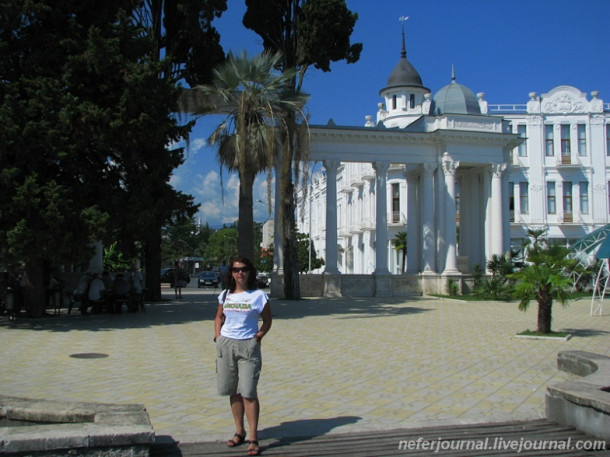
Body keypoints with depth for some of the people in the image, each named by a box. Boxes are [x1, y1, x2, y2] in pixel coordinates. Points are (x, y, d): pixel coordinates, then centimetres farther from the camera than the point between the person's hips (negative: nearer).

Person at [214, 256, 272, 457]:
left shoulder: (259, 296, -4)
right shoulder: (225, 295, 7)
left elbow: (267, 321, 4)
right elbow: (219, 317, 19)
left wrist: (257, 337, -8)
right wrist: (218, 337, 6)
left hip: (248, 346, -4)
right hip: (225, 344, 4)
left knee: (248, 393, -7)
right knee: (233, 392, 11)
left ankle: (253, 438, 0)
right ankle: (239, 431, 25)